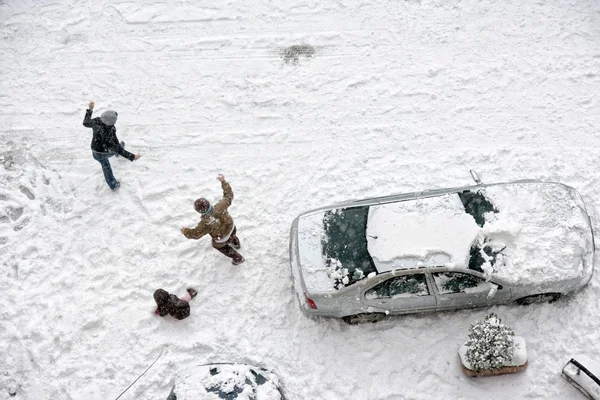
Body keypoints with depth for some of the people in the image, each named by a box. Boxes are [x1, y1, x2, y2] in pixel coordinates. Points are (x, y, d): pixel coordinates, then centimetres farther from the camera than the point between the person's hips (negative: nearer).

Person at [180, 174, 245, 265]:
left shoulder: (206, 223, -42)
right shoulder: (220, 207, -35)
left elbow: (195, 234, -24)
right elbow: (228, 196, -17)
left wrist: (185, 231, -4)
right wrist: (223, 181, -10)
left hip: (222, 239, -4)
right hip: (231, 228, 4)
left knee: (221, 247, 32)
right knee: (232, 235, 40)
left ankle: (238, 259, 51)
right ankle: (236, 244, 74)